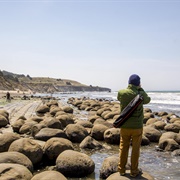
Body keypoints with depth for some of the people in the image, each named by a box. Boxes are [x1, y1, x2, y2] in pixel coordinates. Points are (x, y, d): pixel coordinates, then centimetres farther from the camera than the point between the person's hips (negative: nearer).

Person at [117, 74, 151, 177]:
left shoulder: (121, 93, -10)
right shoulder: (141, 95, -13)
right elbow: (148, 100, 10)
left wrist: (130, 88, 14)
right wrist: (140, 89, 13)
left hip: (124, 126, 2)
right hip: (137, 126, -2)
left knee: (123, 148, 15)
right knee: (135, 149, 11)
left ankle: (122, 169, 24)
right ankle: (134, 171, 22)